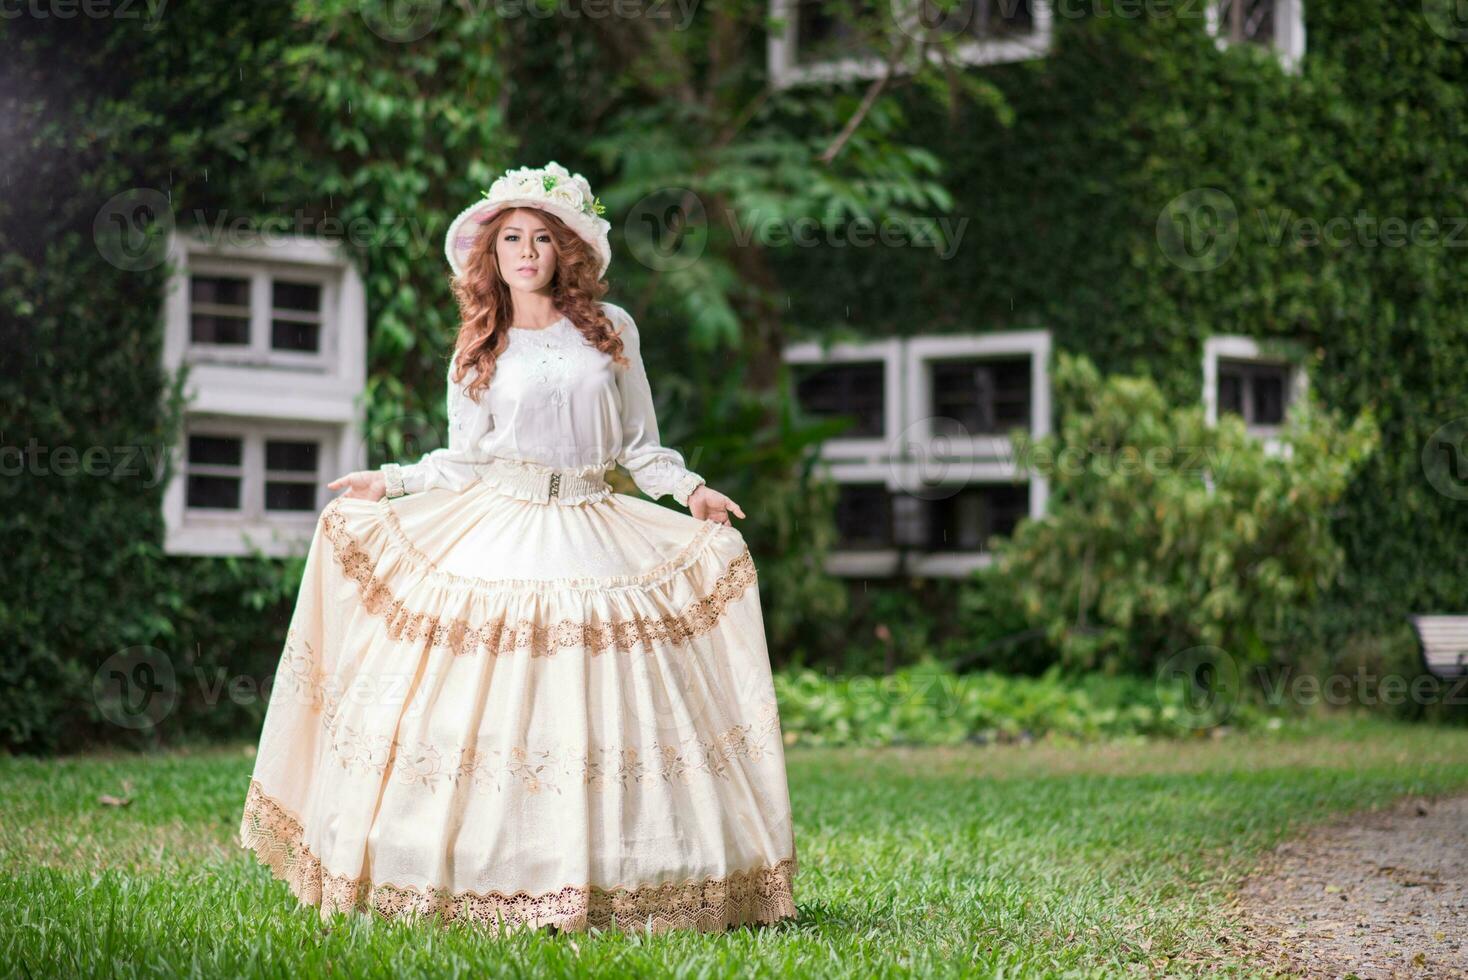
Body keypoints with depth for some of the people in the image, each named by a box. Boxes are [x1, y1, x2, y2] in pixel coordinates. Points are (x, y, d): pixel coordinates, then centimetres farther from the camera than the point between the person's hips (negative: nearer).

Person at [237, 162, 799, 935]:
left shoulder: (611, 329, 10)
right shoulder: (478, 352, 9)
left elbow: (638, 444, 13)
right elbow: (463, 459, 9)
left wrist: (691, 490, 1)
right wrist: (388, 483, -2)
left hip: (593, 541, 1)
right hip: (494, 534, 0)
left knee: (603, 712, -7)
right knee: (484, 703, -9)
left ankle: (602, 880, -2)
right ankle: (481, 883, -4)